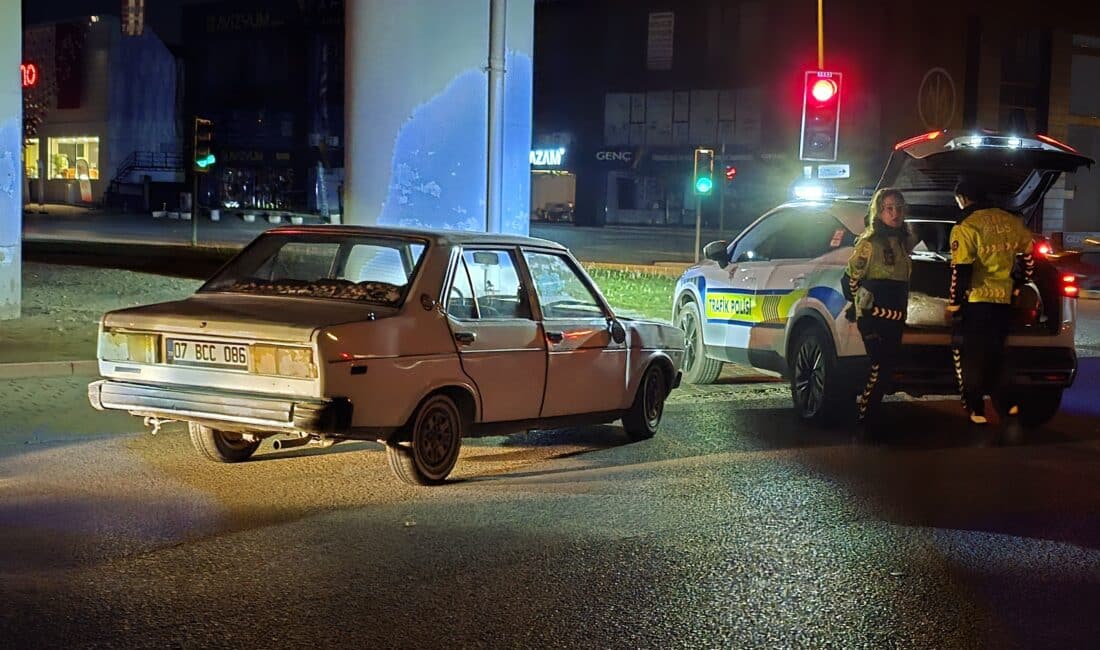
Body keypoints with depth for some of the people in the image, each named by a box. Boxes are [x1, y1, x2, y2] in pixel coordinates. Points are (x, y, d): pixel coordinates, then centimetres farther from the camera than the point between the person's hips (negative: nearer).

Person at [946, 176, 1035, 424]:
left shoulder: (965, 228, -13)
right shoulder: (1011, 222, 5)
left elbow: (961, 272, -15)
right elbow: (1028, 257, 14)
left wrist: (953, 305, -7)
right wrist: (1017, 283, 26)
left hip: (976, 301, -6)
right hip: (1005, 300, 6)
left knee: (971, 357, 6)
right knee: (995, 354, 20)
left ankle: (976, 410, 6)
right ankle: (1006, 402, 18)